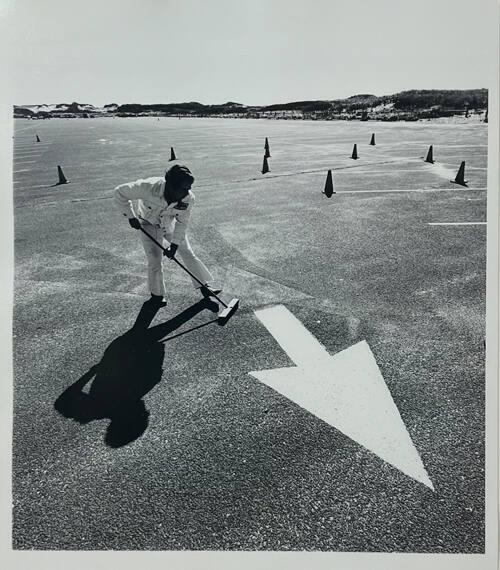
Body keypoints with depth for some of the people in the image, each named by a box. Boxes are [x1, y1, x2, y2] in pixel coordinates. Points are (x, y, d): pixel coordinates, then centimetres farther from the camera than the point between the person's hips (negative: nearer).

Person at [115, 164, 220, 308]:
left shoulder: (189, 198, -30)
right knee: (155, 261, -7)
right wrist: (130, 216, -21)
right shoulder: (148, 187, -39)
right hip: (148, 224, -2)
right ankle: (157, 296, 16)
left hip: (170, 224, 3)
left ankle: (204, 287, 16)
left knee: (188, 254, 2)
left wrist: (174, 244, -18)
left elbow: (181, 223, -15)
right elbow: (119, 192, -24)